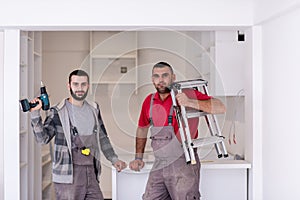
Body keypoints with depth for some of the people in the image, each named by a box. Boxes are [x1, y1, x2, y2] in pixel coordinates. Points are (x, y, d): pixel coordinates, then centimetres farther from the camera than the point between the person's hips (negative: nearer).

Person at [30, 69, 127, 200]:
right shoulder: (58, 112, -4)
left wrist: (114, 159, 14)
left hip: (91, 174, 5)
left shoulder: (94, 109, 12)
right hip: (68, 177, -5)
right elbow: (43, 138, -12)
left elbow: (102, 137, 20)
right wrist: (35, 114, -22)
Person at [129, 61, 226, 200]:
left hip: (183, 165, -6)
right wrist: (138, 157, 22)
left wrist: (190, 102, -28)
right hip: (159, 166, 6)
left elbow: (220, 108, -17)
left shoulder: (187, 94, -8)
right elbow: (142, 129, 26)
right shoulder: (149, 101, 9)